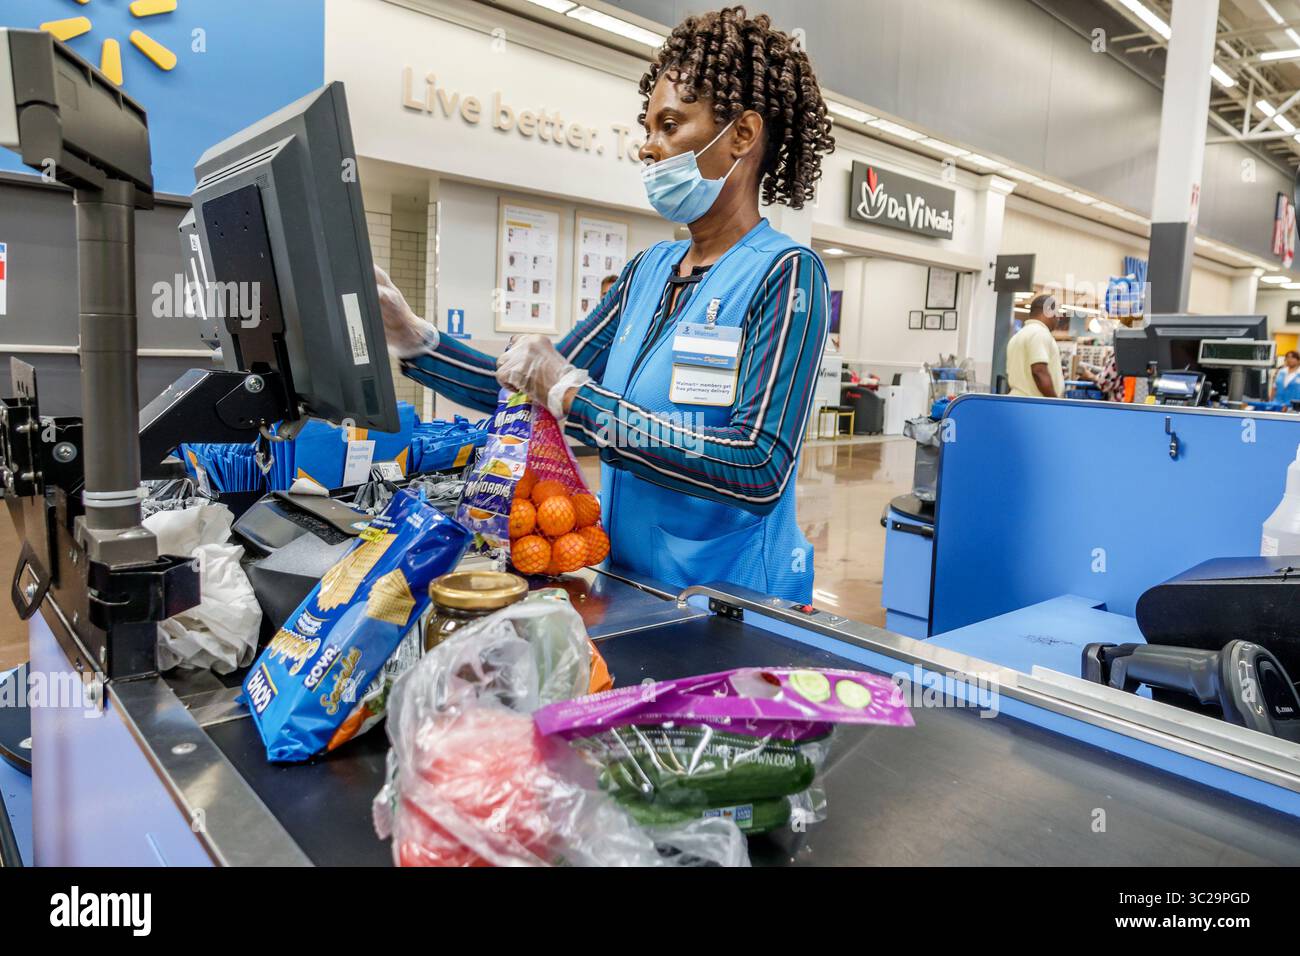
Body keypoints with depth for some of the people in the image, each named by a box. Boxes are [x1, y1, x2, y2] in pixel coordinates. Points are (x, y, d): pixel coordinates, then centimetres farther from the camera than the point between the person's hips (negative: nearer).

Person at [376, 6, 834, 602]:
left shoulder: (784, 274, -14)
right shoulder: (648, 270, 6)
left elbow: (760, 470, -26)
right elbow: (536, 390, 6)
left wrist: (575, 397, -25)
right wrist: (412, 339, -4)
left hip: (731, 608, -6)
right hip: (632, 585, 6)